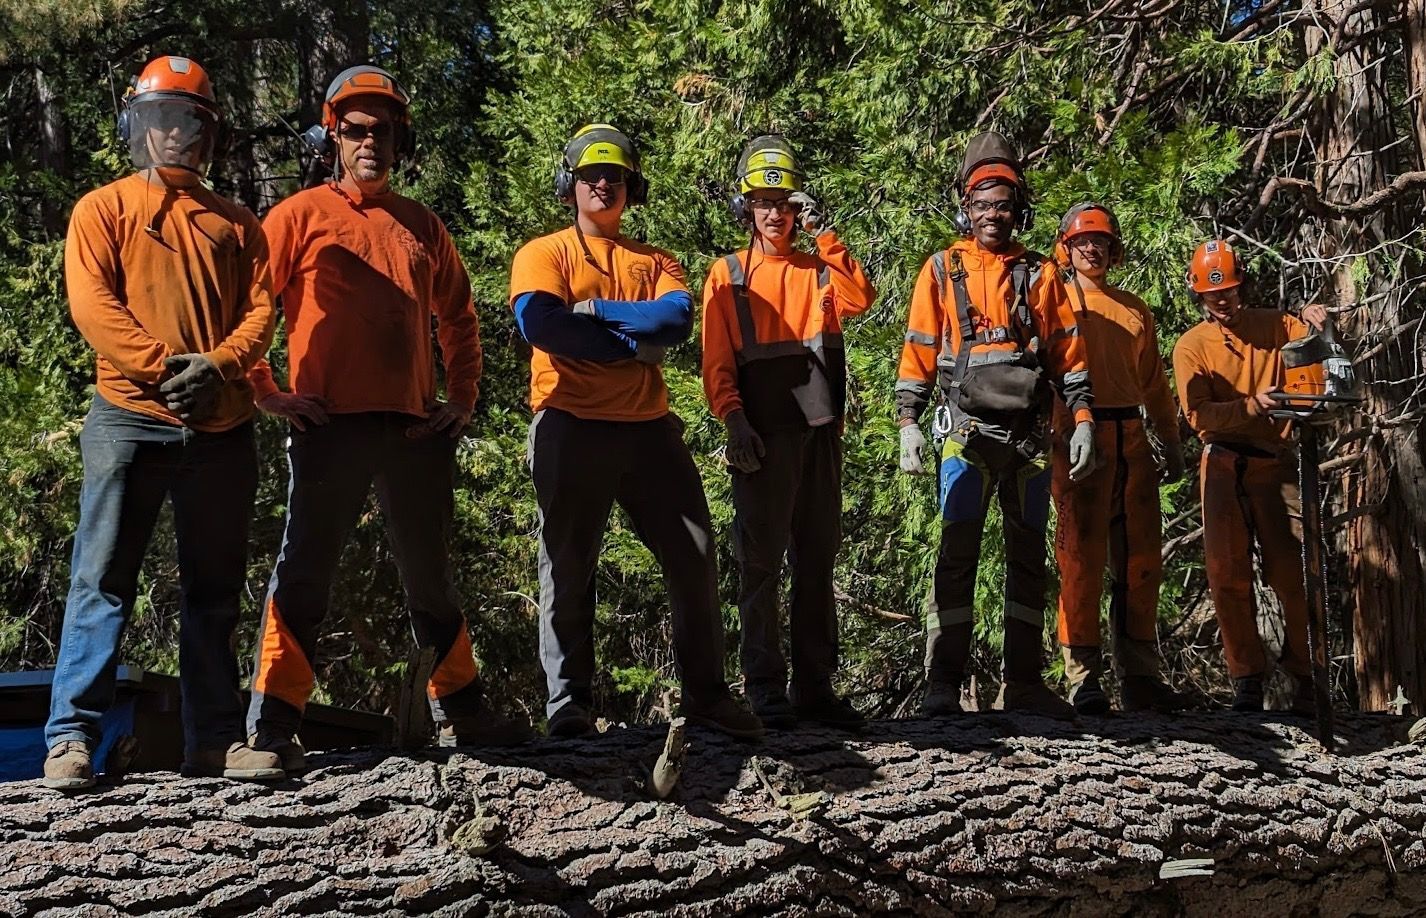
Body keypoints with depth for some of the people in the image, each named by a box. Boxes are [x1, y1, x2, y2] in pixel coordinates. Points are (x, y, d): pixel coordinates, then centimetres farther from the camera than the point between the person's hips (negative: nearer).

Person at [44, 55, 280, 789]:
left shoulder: (235, 224, 17)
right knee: (103, 582, -5)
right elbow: (91, 303, -5)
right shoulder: (102, 209, 8)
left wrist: (217, 365, -13)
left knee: (214, 591, 7)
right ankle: (72, 736, -3)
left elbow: (260, 308, 7)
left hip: (222, 426, 4)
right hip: (130, 418, -3)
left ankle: (215, 739, 11)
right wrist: (162, 368, -16)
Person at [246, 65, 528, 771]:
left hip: (416, 428, 5)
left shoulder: (422, 226, 16)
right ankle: (271, 729, 0)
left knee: (431, 576, 14)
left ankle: (461, 713, 25)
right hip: (330, 424, -5)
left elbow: (458, 318, 24)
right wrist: (267, 393, -5)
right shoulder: (301, 215, 3)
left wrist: (462, 398, 15)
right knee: (305, 574, -5)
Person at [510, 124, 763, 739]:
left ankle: (705, 693, 10)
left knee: (694, 556, 1)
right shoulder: (544, 254, 8)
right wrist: (634, 344, -9)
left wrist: (593, 309, -11)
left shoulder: (653, 262, 19)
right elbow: (539, 323, -13)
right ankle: (568, 704, 5)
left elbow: (678, 317, -3)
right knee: (567, 568, -1)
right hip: (572, 427, -3)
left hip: (648, 427, 4)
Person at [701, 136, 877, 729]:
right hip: (762, 435, -3)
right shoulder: (728, 275, 8)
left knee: (817, 561, 8)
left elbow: (860, 300, -6)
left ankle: (814, 686, 14)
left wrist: (825, 237, -7)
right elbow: (716, 360, 0)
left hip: (819, 431, 4)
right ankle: (764, 691, 0)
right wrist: (733, 420, -12)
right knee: (760, 563, -3)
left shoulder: (819, 270, 16)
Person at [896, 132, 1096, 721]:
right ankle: (942, 684, -4)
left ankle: (1024, 683, 13)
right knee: (957, 555, -7)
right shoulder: (942, 271, 7)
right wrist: (908, 423, -5)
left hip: (1030, 435, 3)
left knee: (1028, 557, 6)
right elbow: (918, 352, 5)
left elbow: (1069, 353, 10)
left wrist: (1082, 420, 0)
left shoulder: (1041, 275, 11)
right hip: (967, 433, -3)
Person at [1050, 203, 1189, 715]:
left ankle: (1139, 676, 11)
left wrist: (1171, 441, 16)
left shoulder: (1135, 311, 23)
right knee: (1082, 555, -7)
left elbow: (1155, 384, 24)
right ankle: (1084, 679, -5)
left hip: (1132, 438, 5)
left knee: (1141, 561, 4)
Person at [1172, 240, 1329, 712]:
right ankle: (1246, 679, 4)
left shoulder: (1274, 325, 9)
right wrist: (1252, 406, -21)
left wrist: (1318, 323, -17)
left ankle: (1307, 677, 4)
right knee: (1228, 576, -3)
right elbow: (1199, 414, -6)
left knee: (1292, 571, -5)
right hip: (1223, 467, 0)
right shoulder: (1191, 346, 5)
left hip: (1275, 463, 0)